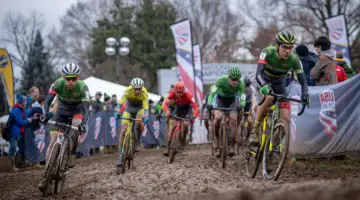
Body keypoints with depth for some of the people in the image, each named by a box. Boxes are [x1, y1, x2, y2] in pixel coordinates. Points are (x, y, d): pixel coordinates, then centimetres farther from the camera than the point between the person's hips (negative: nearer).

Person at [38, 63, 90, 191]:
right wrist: (46, 114, -50)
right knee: (53, 141, -9)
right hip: (61, 112, 1)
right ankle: (46, 175, -6)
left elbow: (86, 109, -35)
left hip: (76, 112, -1)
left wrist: (83, 123, -52)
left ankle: (72, 155, -6)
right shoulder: (58, 83, -27)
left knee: (74, 132, -33)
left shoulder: (82, 87, -30)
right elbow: (47, 101, -31)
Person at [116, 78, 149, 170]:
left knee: (139, 123, -32)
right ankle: (121, 155, -7)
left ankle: (137, 142, -6)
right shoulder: (128, 90, -30)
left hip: (139, 108, 0)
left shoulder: (144, 93, -30)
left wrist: (146, 115, -58)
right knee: (123, 130, -11)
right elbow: (121, 102, -39)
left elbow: (146, 105, -40)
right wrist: (118, 112, -56)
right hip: (129, 108, 0)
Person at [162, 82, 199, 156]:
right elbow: (165, 104, -36)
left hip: (187, 109, -2)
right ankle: (168, 147, -9)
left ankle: (183, 140, 6)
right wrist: (167, 111, -56)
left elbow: (195, 107, -38)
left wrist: (194, 115, -57)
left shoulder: (187, 95, -34)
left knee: (185, 125, -23)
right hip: (177, 108, 2)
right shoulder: (172, 93, -28)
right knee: (172, 126, -12)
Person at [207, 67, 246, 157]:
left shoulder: (241, 85, -25)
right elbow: (212, 93, -33)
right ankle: (216, 137, -1)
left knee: (234, 119, -20)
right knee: (218, 117, -27)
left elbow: (242, 98, -28)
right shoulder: (221, 81, -30)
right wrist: (209, 104, -49)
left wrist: (241, 105, -50)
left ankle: (232, 145, -11)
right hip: (220, 99, -1)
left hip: (232, 100, 1)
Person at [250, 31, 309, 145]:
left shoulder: (294, 59, -22)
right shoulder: (268, 52, -29)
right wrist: (265, 86, -59)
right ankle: (255, 131, -25)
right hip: (265, 82, -3)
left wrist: (304, 93, -42)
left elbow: (303, 81, -21)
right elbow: (258, 74, -39)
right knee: (269, 97, -38)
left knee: (286, 119, -12)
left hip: (279, 85, 3)